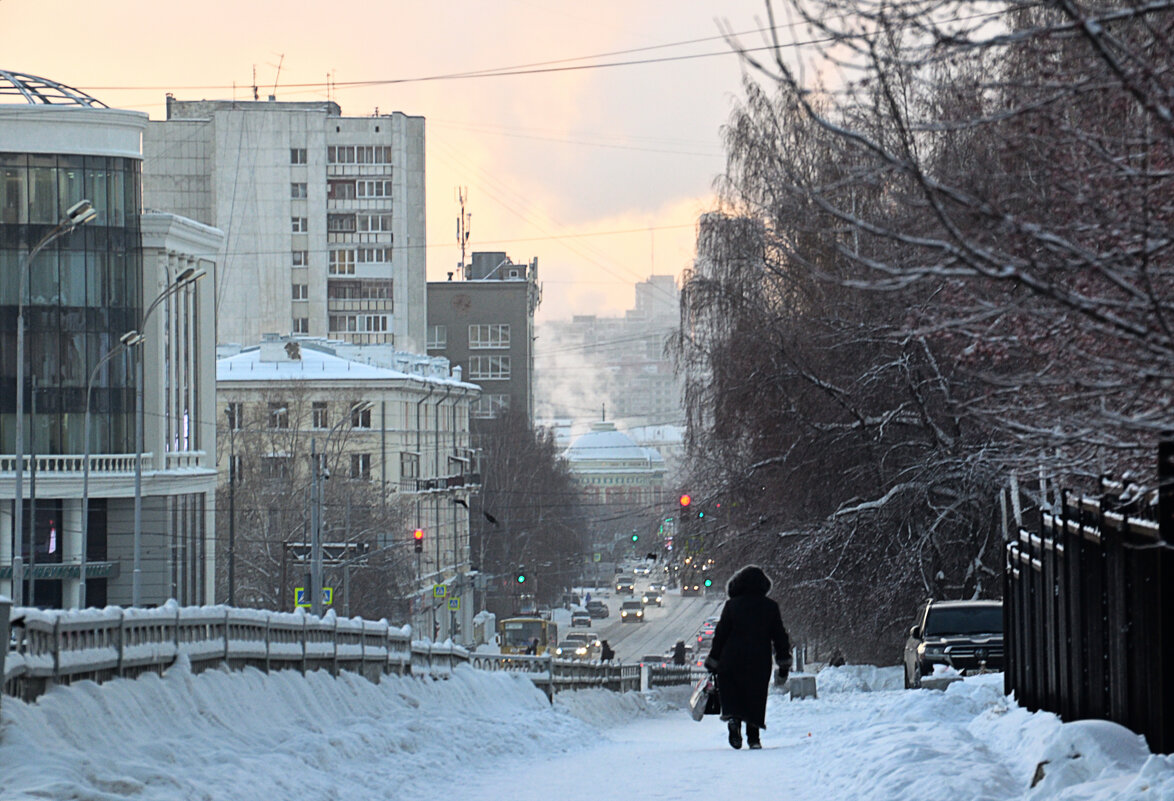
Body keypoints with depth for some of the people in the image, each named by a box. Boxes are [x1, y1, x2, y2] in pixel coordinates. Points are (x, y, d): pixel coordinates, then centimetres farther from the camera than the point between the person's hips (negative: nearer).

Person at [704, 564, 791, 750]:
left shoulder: (732, 605, -1)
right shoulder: (770, 607, 3)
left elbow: (720, 634, -1)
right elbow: (780, 637, 5)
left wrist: (712, 662, 6)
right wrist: (784, 666, 10)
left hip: (732, 660, -1)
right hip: (759, 663, 1)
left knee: (731, 695, 6)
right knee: (756, 698, 11)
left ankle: (733, 720, -23)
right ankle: (753, 736, 4)